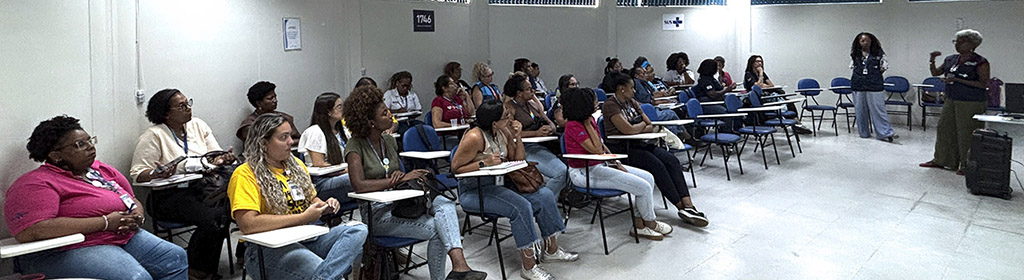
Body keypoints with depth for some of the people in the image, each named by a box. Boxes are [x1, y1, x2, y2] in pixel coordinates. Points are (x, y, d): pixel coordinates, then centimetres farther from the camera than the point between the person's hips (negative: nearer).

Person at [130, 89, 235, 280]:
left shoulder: (198, 125, 15)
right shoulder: (154, 136, -1)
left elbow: (218, 156, 16)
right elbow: (138, 174, -5)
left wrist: (225, 159, -9)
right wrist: (159, 174, -27)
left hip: (204, 188, 5)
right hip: (171, 196, -5)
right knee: (213, 218, -31)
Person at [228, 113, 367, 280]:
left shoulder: (295, 164, 18)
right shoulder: (245, 175, -7)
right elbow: (247, 224, -21)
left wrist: (325, 206, 6)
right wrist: (303, 217, -17)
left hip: (306, 238, 9)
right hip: (267, 247, -8)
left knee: (358, 230, -21)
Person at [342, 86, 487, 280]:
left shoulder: (389, 141, 12)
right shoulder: (356, 146, -9)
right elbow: (359, 185, -22)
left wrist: (400, 175, -4)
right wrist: (400, 179, -19)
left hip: (399, 203, 6)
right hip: (377, 213, -6)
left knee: (444, 202, -24)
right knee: (435, 229, -26)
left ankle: (459, 264, -38)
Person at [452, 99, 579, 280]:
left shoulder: (503, 132, 5)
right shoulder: (475, 137, -19)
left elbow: (518, 160, 11)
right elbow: (455, 168, -17)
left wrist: (517, 137, -4)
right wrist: (484, 163, -26)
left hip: (497, 184, 9)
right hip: (474, 191, -9)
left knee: (545, 196, -2)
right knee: (521, 206, -29)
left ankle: (550, 250, 11)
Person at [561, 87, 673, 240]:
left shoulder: (589, 120, 8)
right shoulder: (573, 126, -20)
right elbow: (597, 150, -21)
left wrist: (616, 163, 2)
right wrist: (588, 124, -19)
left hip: (600, 165, 10)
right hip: (585, 172, -10)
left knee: (648, 177, 3)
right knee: (644, 187, -13)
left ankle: (639, 224, 4)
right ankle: (650, 223, 12)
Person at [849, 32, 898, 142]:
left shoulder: (878, 54, 0)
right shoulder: (854, 55, 6)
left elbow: (884, 67, 5)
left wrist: (874, 75, 4)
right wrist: (861, 76, 8)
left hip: (874, 86, -3)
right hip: (858, 86, 3)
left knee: (878, 108, -7)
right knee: (860, 110, 7)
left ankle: (886, 133, -6)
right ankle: (864, 133, 18)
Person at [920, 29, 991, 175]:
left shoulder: (980, 62, -11)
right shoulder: (951, 59, 8)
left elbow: (984, 84, -16)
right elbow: (935, 73, 16)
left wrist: (957, 80, -22)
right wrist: (932, 60, -3)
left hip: (971, 103, -7)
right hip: (951, 100, 7)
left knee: (966, 133, -2)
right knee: (944, 128, 12)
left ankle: (966, 165, 10)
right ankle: (941, 160, 25)